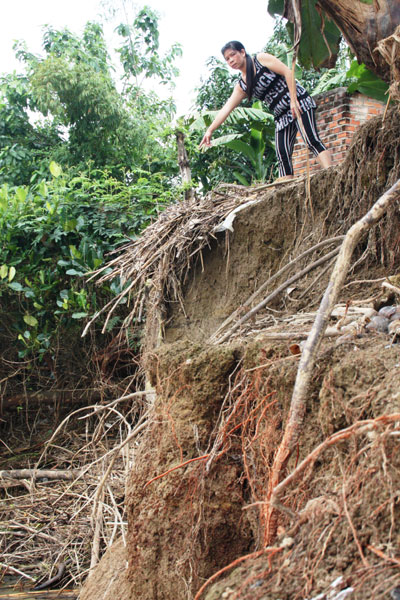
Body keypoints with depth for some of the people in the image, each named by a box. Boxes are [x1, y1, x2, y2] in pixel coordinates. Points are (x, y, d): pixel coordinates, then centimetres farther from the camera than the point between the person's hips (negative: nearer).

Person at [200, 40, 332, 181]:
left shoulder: (261, 59, -2)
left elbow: (287, 72, -9)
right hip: (281, 116, 7)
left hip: (298, 102, -6)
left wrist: (293, 100, -18)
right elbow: (226, 108, 11)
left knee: (312, 140, -23)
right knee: (283, 155, -4)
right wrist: (210, 130, 4)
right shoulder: (241, 86, 14)